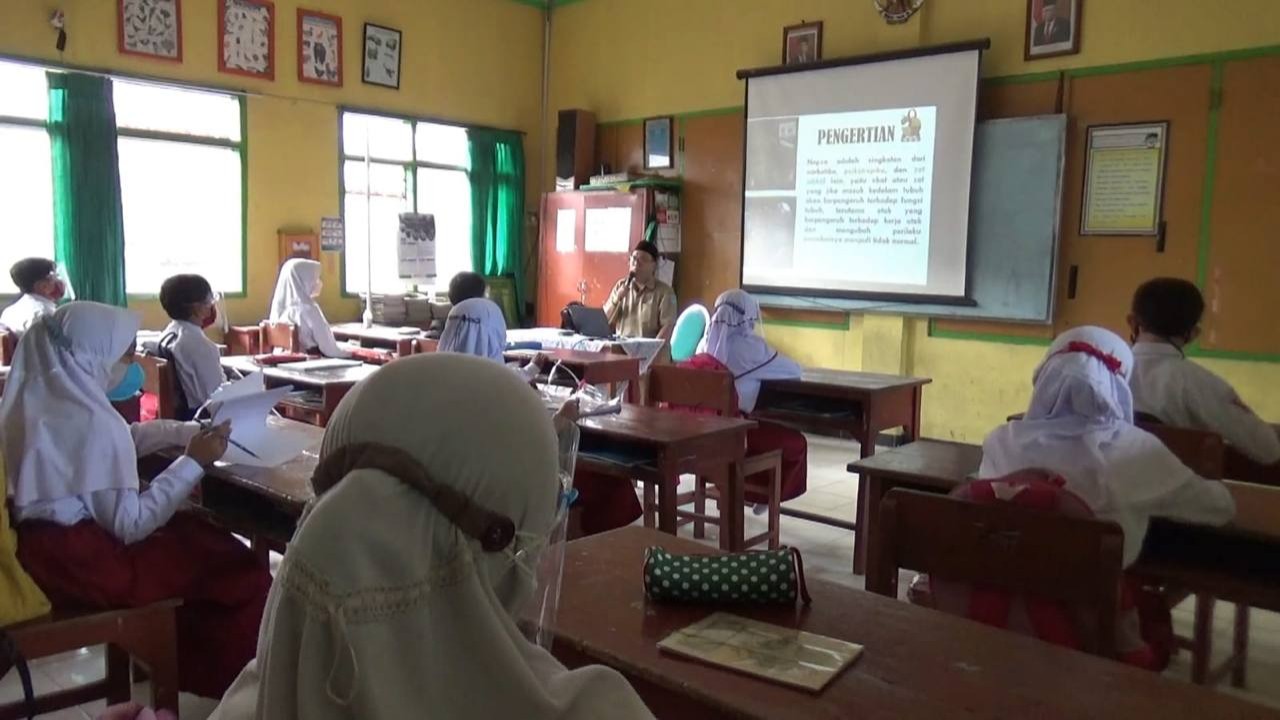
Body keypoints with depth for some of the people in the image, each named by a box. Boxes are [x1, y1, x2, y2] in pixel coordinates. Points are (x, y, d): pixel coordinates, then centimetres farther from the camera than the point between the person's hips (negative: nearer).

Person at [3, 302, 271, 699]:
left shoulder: (43, 396, 3)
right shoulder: (89, 418, -24)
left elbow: (121, 440, 15)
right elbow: (129, 525, -22)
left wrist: (189, 431, 3)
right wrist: (193, 462, -16)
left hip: (43, 542, 9)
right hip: (76, 560, -9)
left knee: (198, 536, 19)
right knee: (241, 573, -2)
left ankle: (197, 669, 32)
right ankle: (231, 685, 20)